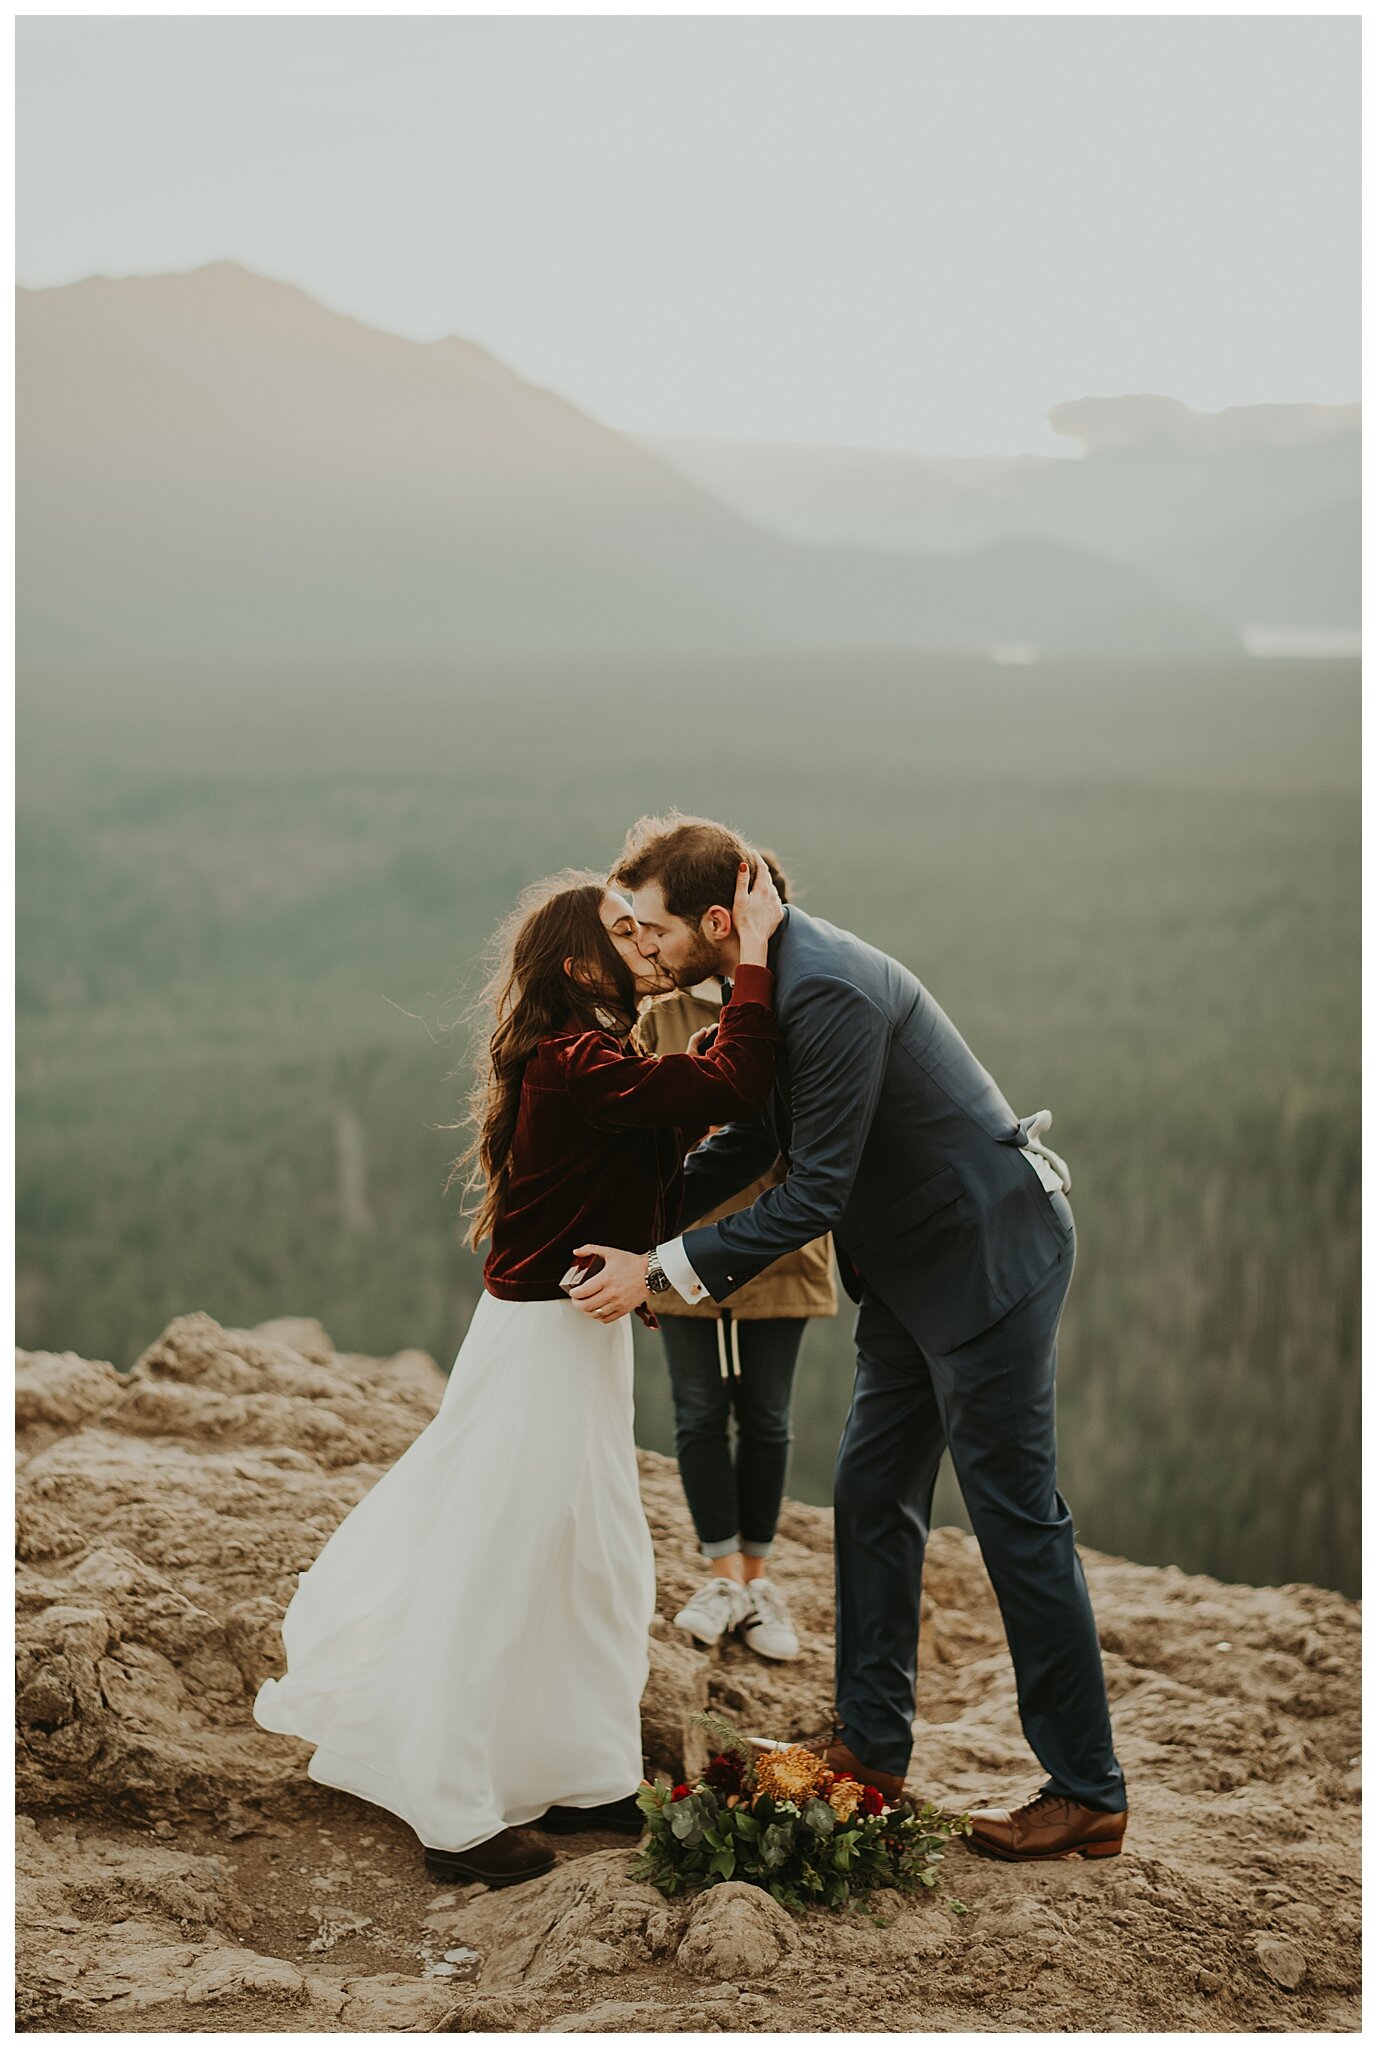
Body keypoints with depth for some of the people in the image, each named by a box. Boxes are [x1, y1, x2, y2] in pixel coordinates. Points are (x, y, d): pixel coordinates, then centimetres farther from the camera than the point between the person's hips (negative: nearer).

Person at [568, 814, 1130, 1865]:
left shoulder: (830, 991, -27)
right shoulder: (775, 973, 4)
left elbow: (814, 1193, -26)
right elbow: (759, 1137, 17)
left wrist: (663, 1269, -20)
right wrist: (634, 1220, 13)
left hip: (989, 1252, -10)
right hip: (916, 1261, 10)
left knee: (1017, 1517, -3)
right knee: (873, 1495, 14)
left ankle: (1087, 1792, 7)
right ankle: (872, 1745, 26)